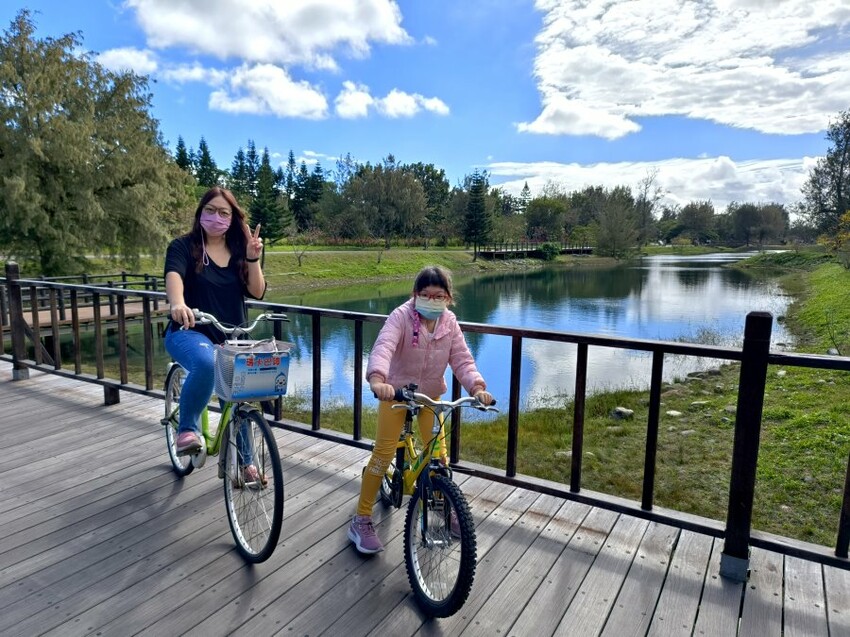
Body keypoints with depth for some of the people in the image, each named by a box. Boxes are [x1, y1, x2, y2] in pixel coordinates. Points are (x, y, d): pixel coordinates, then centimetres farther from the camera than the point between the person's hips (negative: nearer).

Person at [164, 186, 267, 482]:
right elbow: (173, 275, -27)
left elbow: (257, 292, -4)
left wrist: (253, 258, -19)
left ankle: (244, 461, 24)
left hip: (232, 338, 4)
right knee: (205, 364, -38)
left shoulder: (239, 251, 7)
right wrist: (177, 304, -48)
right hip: (190, 332, -4)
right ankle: (188, 428, -15)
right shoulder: (184, 246, -4)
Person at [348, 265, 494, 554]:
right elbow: (383, 346, -39)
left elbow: (462, 360, -12)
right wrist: (377, 379, -58)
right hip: (396, 391, -4)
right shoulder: (401, 316, -22)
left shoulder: (449, 322, -8)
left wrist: (477, 387, -31)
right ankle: (361, 521, 7)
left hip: (431, 394, 4)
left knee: (438, 453, 7)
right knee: (383, 453, -6)